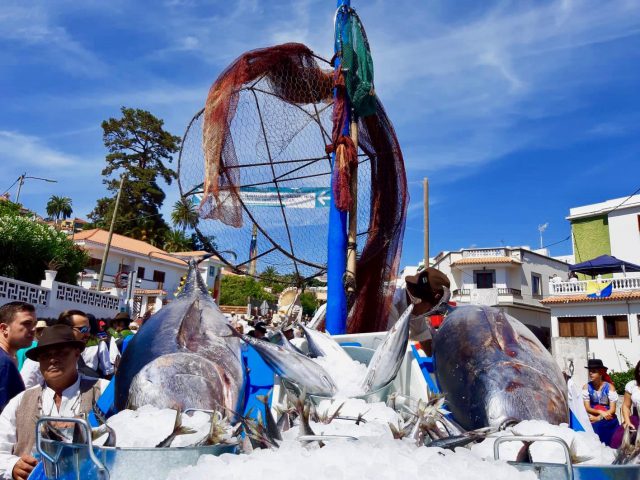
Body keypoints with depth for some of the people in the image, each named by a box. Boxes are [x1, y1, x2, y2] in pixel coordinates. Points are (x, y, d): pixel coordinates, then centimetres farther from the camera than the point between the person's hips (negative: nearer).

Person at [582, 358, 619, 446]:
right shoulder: (586, 387, -2)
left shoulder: (609, 387, -5)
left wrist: (599, 418, -14)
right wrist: (600, 412, -19)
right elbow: (587, 408, -3)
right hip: (593, 419, 1)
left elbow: (612, 409, -6)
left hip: (608, 420, -1)